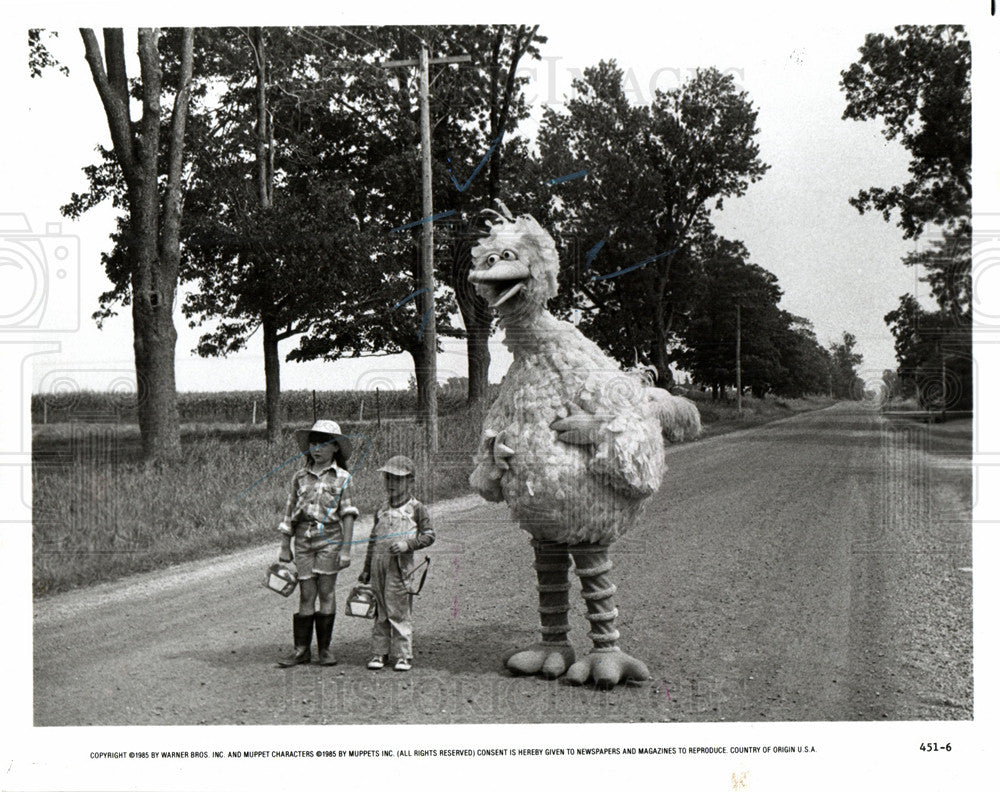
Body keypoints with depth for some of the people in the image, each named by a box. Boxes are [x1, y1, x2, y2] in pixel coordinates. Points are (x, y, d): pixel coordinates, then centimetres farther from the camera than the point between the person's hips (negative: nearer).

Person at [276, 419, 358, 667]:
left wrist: (346, 549, -5)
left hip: (330, 538, -2)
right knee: (306, 595, 1)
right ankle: (302, 649, 7)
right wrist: (284, 546, 12)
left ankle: (325, 649, 9)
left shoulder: (341, 478, 3)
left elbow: (347, 516, 1)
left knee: (326, 592, -2)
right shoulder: (300, 477, 10)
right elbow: (290, 513, 14)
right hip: (304, 538, 2)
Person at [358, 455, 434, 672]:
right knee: (380, 612, 7)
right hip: (379, 563, 5)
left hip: (400, 565, -5)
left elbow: (428, 535, 0)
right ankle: (379, 653, 14)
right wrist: (366, 569, 19)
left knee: (400, 612, -5)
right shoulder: (382, 510, 18)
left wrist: (407, 544, -16)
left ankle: (403, 655, 2)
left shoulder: (416, 508, 3)